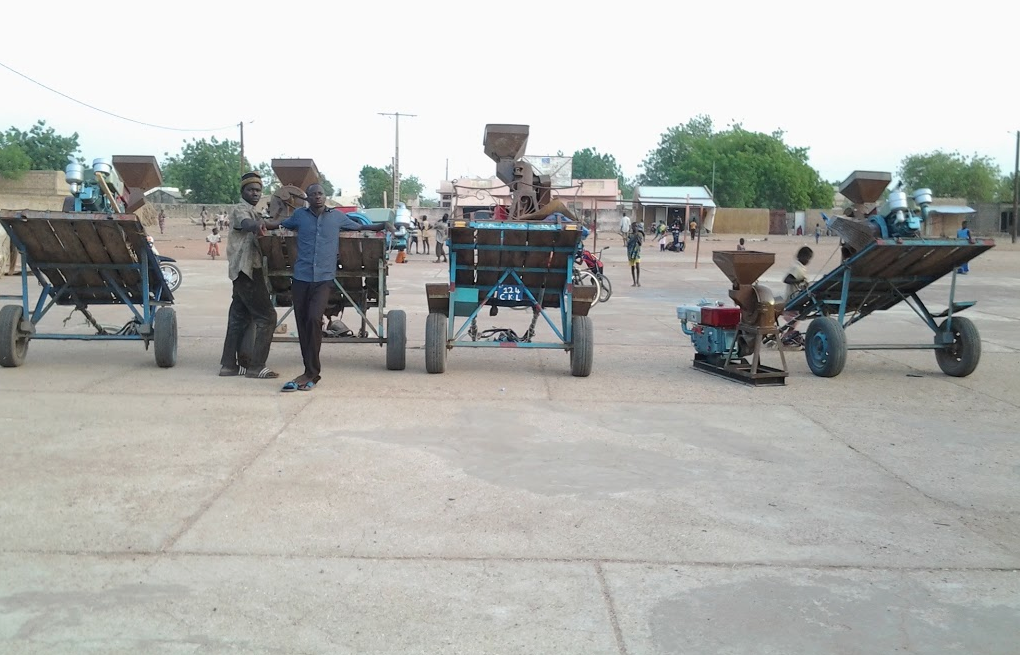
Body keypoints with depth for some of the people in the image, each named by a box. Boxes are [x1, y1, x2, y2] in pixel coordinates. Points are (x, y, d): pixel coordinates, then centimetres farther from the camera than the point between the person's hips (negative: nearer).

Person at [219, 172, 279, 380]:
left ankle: (229, 364, 15)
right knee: (267, 316, -11)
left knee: (239, 318, 11)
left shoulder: (251, 212, 23)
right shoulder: (240, 209, -8)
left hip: (245, 272, 10)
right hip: (247, 271, -10)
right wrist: (259, 224, -49)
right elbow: (246, 224, -30)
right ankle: (256, 366, -9)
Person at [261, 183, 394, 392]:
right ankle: (311, 372, 16)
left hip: (324, 278, -2)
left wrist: (383, 225, 8)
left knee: (314, 319, -19)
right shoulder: (300, 215, 11)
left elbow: (360, 227, 22)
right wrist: (264, 224, 7)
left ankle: (311, 373, -12)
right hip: (301, 278, 2)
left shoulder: (337, 216, 10)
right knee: (302, 324, 4)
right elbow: (281, 224, 27)